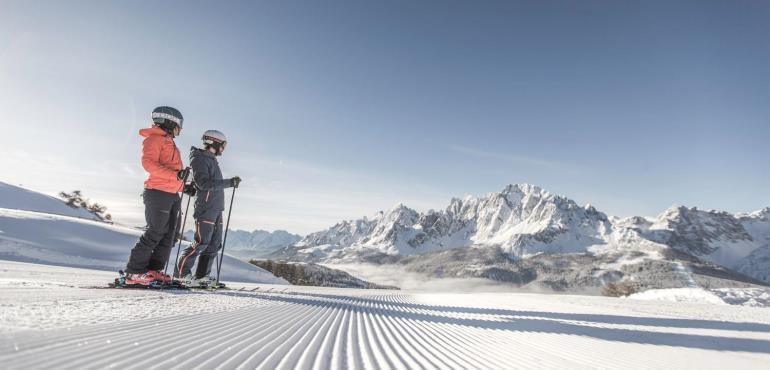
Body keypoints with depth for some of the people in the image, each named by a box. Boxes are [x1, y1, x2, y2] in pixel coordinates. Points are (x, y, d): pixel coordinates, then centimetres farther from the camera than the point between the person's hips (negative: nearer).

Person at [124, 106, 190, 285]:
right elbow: (148, 163, -19)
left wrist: (184, 184, 14)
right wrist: (176, 175, -28)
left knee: (169, 235, 8)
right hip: (158, 193, -9)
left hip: (172, 195, 9)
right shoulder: (154, 139, -4)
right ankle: (134, 272, -1)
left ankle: (154, 270, 13)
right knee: (155, 233, -9)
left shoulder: (169, 143, 25)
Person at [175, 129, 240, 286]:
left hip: (216, 209, 9)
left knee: (214, 244, 7)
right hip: (205, 208, -9)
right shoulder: (200, 159, -7)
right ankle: (181, 273, 2)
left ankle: (201, 275, 12)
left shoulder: (211, 160, 21)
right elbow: (203, 183, -20)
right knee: (202, 242, -10)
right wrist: (229, 182, -23)